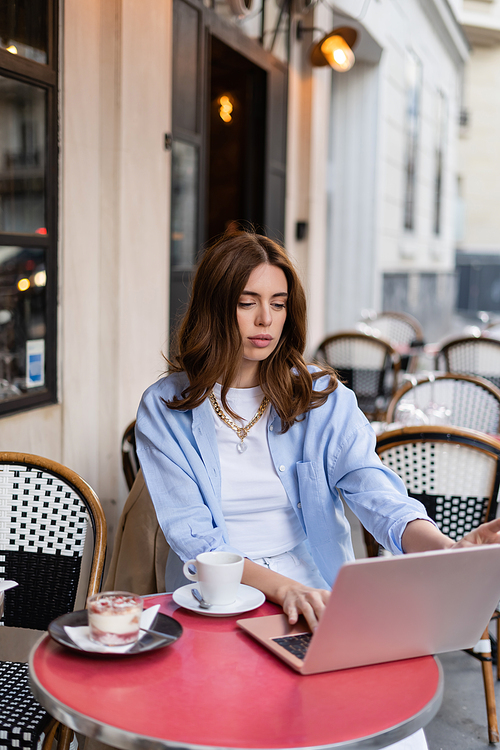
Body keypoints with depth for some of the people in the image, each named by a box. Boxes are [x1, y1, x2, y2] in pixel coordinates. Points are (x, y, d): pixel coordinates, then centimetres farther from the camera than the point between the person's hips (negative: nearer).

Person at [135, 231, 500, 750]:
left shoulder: (324, 399, 4)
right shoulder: (165, 409, 0)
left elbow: (376, 494, -11)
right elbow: (192, 536, -8)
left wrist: (447, 549, -33)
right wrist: (280, 586, -25)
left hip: (320, 603, 2)